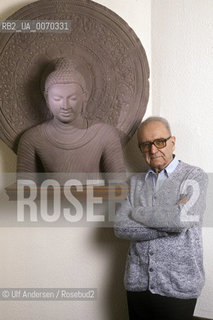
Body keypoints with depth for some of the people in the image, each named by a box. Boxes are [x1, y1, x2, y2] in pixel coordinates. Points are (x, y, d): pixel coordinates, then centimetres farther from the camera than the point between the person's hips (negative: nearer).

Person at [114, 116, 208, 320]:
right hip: (137, 283, 4)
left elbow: (182, 218, -20)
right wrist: (169, 223, -14)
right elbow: (120, 228, -4)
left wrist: (136, 212, -7)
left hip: (178, 287, -3)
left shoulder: (194, 176, -3)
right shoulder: (135, 182, 9)